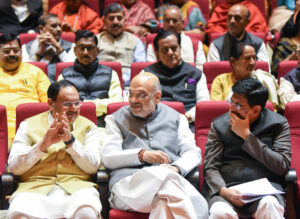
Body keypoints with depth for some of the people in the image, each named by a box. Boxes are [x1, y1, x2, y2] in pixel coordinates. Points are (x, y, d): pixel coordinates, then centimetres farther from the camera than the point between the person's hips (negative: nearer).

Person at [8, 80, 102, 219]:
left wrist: (71, 141, -7)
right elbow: (14, 167, 5)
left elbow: (93, 167, 5)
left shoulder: (88, 127, 17)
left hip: (76, 188, 0)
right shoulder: (29, 125, 15)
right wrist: (43, 145, -9)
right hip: (35, 188, 0)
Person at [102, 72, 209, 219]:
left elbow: (193, 153, 18)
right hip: (128, 182, -1)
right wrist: (142, 155, -7)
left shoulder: (175, 118, 26)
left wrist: (176, 168, -5)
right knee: (163, 174, -39)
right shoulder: (116, 119, 22)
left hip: (172, 179, 2)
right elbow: (108, 158, 9)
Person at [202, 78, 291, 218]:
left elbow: (282, 166, -2)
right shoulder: (219, 125, 12)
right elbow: (210, 167, 6)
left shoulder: (278, 124, 9)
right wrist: (223, 190, -17)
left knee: (269, 206, -36)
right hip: (227, 187, 1)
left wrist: (247, 135, -3)